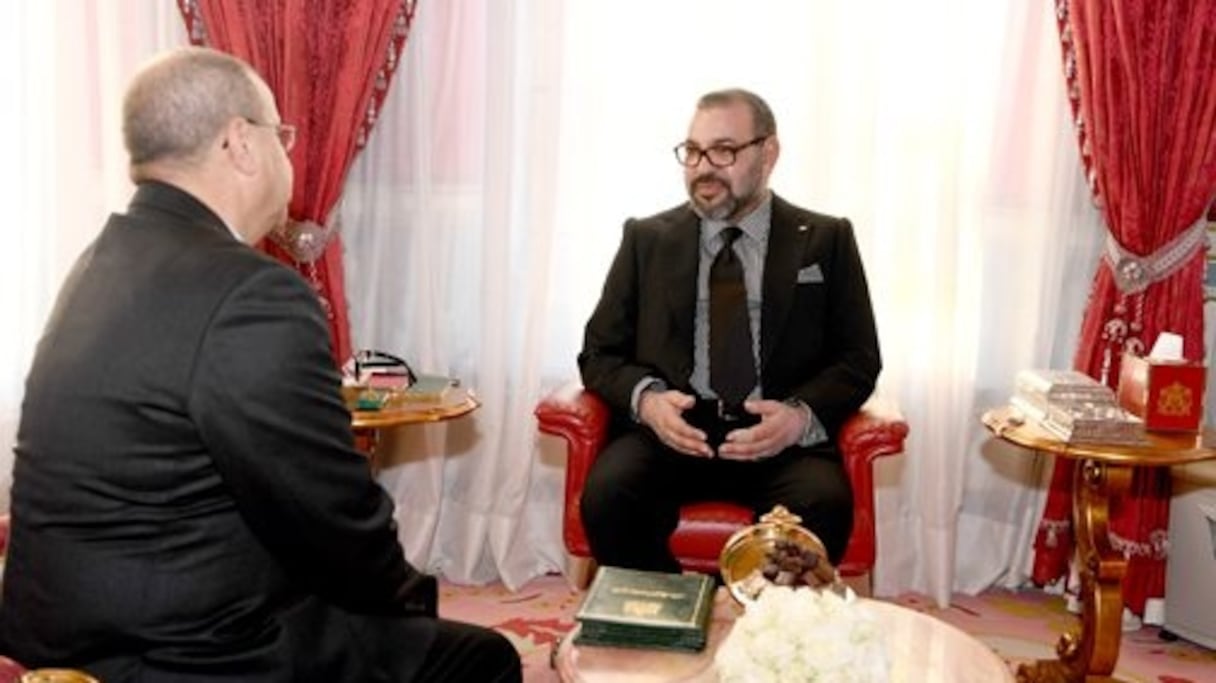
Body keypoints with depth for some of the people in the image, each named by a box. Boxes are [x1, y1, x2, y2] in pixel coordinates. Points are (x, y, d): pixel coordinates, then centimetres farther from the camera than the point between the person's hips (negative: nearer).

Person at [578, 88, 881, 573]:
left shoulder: (826, 241, 10)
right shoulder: (646, 240, 13)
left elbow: (858, 358, 8)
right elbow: (600, 353, 13)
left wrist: (802, 415, -14)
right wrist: (646, 398, -11)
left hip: (781, 440, -1)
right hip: (670, 430, 1)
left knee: (823, 504, -32)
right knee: (607, 493, -29)